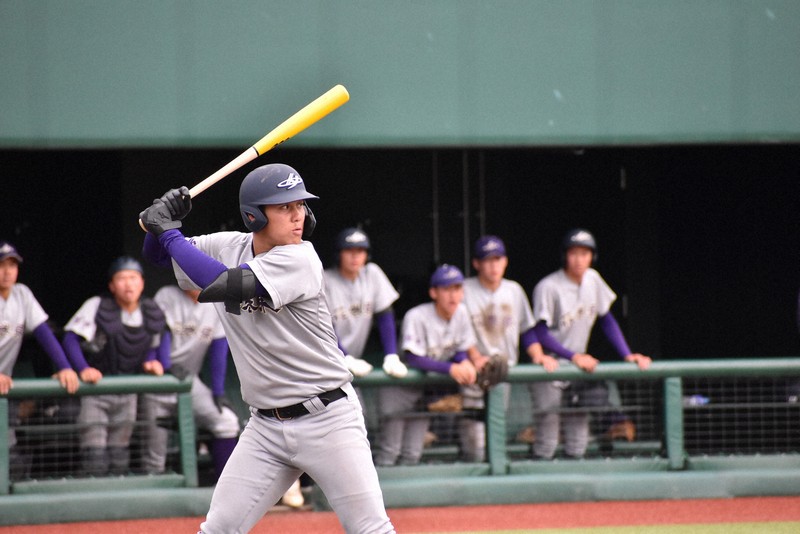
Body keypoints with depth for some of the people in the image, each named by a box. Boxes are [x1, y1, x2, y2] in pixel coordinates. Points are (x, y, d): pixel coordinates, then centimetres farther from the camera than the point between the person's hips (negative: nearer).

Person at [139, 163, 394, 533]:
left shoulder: (300, 259, -17)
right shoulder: (227, 247, 2)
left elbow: (222, 284, -28)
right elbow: (156, 253, 15)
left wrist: (170, 232, -19)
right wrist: (162, 219, -7)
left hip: (327, 418, -5)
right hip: (267, 426, 5)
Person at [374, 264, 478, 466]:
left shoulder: (460, 313, -5)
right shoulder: (417, 317, -24)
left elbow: (461, 350, 4)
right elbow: (414, 359, -29)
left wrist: (465, 363, -20)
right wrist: (450, 368, -37)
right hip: (401, 388, -6)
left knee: (412, 455, 9)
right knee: (389, 452, -6)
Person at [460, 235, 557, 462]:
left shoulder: (514, 290, 11)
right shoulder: (465, 290, -4)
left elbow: (527, 330, 16)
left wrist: (538, 356, -1)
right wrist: (475, 357, -26)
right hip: (475, 372, -4)